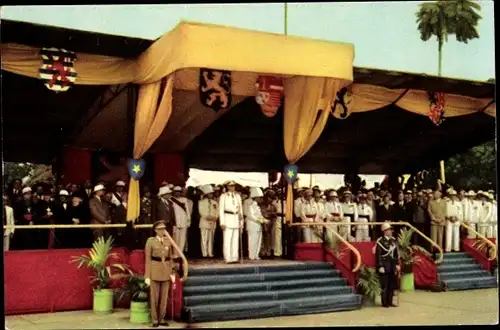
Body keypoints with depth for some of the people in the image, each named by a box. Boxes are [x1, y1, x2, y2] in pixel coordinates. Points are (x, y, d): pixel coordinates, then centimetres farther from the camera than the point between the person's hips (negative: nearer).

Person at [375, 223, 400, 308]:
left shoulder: (393, 240, 11)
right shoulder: (380, 241, -10)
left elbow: (396, 253, 15)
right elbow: (378, 255, -12)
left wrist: (397, 264, 10)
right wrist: (380, 266, -16)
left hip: (392, 266, 7)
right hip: (384, 266, -7)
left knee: (392, 285, 9)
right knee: (384, 286, -2)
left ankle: (390, 302, 18)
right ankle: (384, 303, 6)